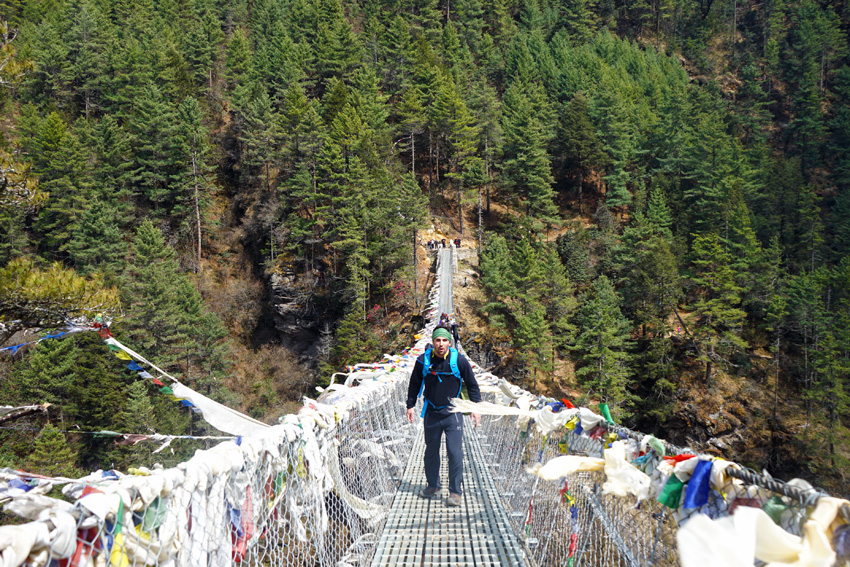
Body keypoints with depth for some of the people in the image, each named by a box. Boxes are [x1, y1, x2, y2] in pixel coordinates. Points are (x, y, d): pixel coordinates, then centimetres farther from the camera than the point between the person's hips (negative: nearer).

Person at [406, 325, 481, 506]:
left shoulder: (459, 360, -10)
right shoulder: (423, 360, -6)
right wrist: (410, 405, 11)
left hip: (453, 412, -2)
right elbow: (414, 384, 11)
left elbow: (472, 385, 2)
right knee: (431, 451, 15)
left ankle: (455, 492, 2)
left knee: (455, 452, -8)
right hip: (431, 413, 3)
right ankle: (433, 486, 32)